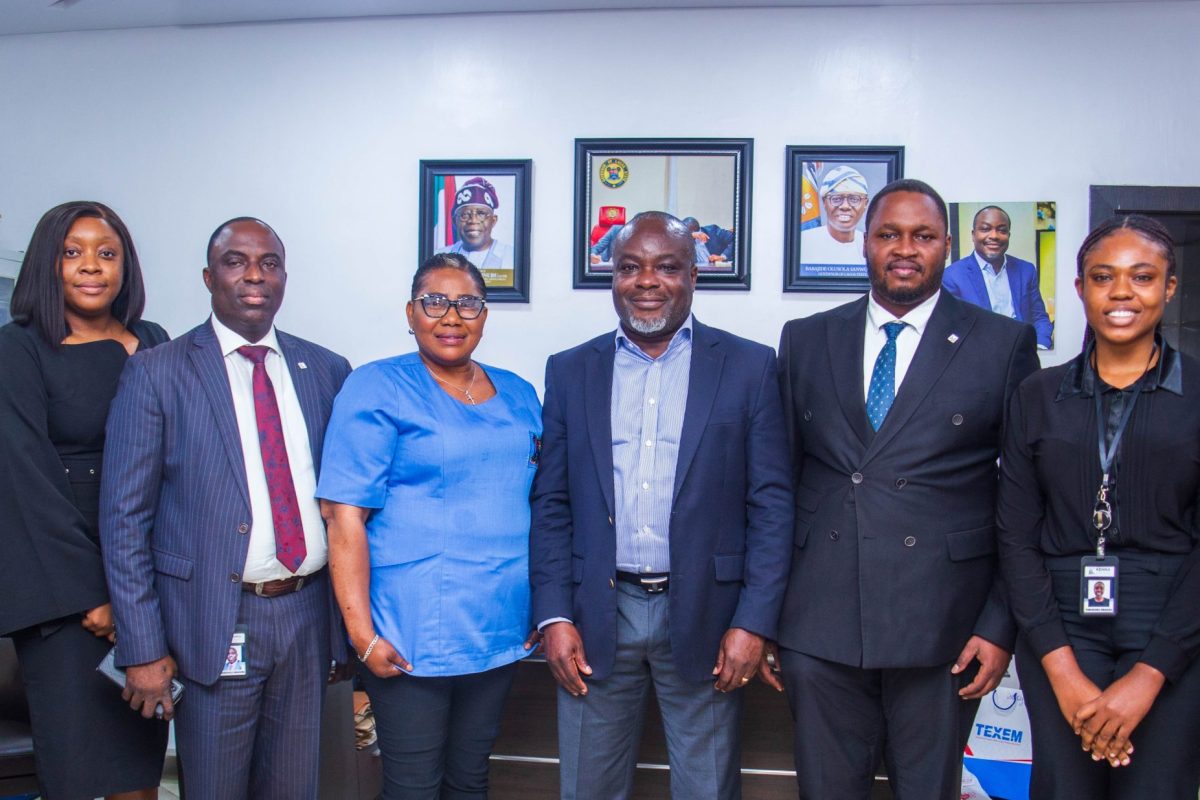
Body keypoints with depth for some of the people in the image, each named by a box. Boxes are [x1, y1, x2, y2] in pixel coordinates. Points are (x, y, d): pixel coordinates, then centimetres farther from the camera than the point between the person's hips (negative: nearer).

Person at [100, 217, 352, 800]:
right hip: (215, 621, -3)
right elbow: (125, 517, -5)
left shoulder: (327, 371, 6)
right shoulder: (156, 373, -4)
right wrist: (143, 649, -9)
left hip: (309, 618, 3)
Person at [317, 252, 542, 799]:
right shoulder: (376, 390, -6)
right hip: (411, 638, -5)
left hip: (501, 630, 5)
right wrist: (362, 633, -17)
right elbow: (344, 515, -12)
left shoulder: (518, 396, 10)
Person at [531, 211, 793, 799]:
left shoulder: (749, 367, 0)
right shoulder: (571, 371, 7)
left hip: (704, 616, -1)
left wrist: (754, 621, -8)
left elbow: (772, 503, -2)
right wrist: (554, 616, -2)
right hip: (596, 618, 2)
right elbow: (550, 504, 6)